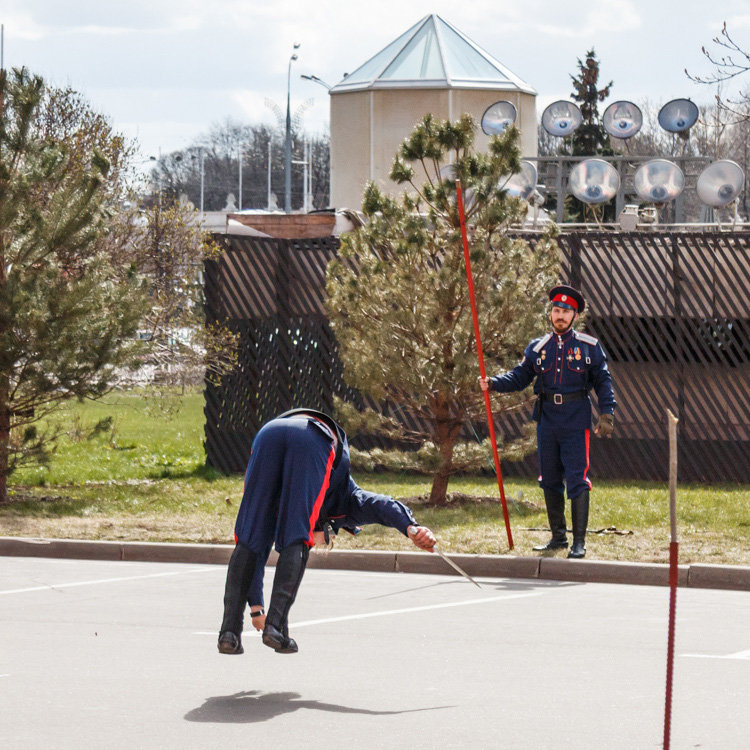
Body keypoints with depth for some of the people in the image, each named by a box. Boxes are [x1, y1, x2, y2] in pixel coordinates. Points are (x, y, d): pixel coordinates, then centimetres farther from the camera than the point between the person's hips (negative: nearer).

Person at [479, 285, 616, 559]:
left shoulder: (589, 346, 2)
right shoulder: (537, 347, 10)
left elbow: (603, 382, 4)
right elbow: (518, 377, 10)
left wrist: (607, 414, -6)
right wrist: (492, 383, -7)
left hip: (576, 422, -4)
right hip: (547, 420, 4)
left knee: (577, 481, -9)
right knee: (550, 480, 10)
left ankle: (579, 542, -6)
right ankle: (558, 536, 22)